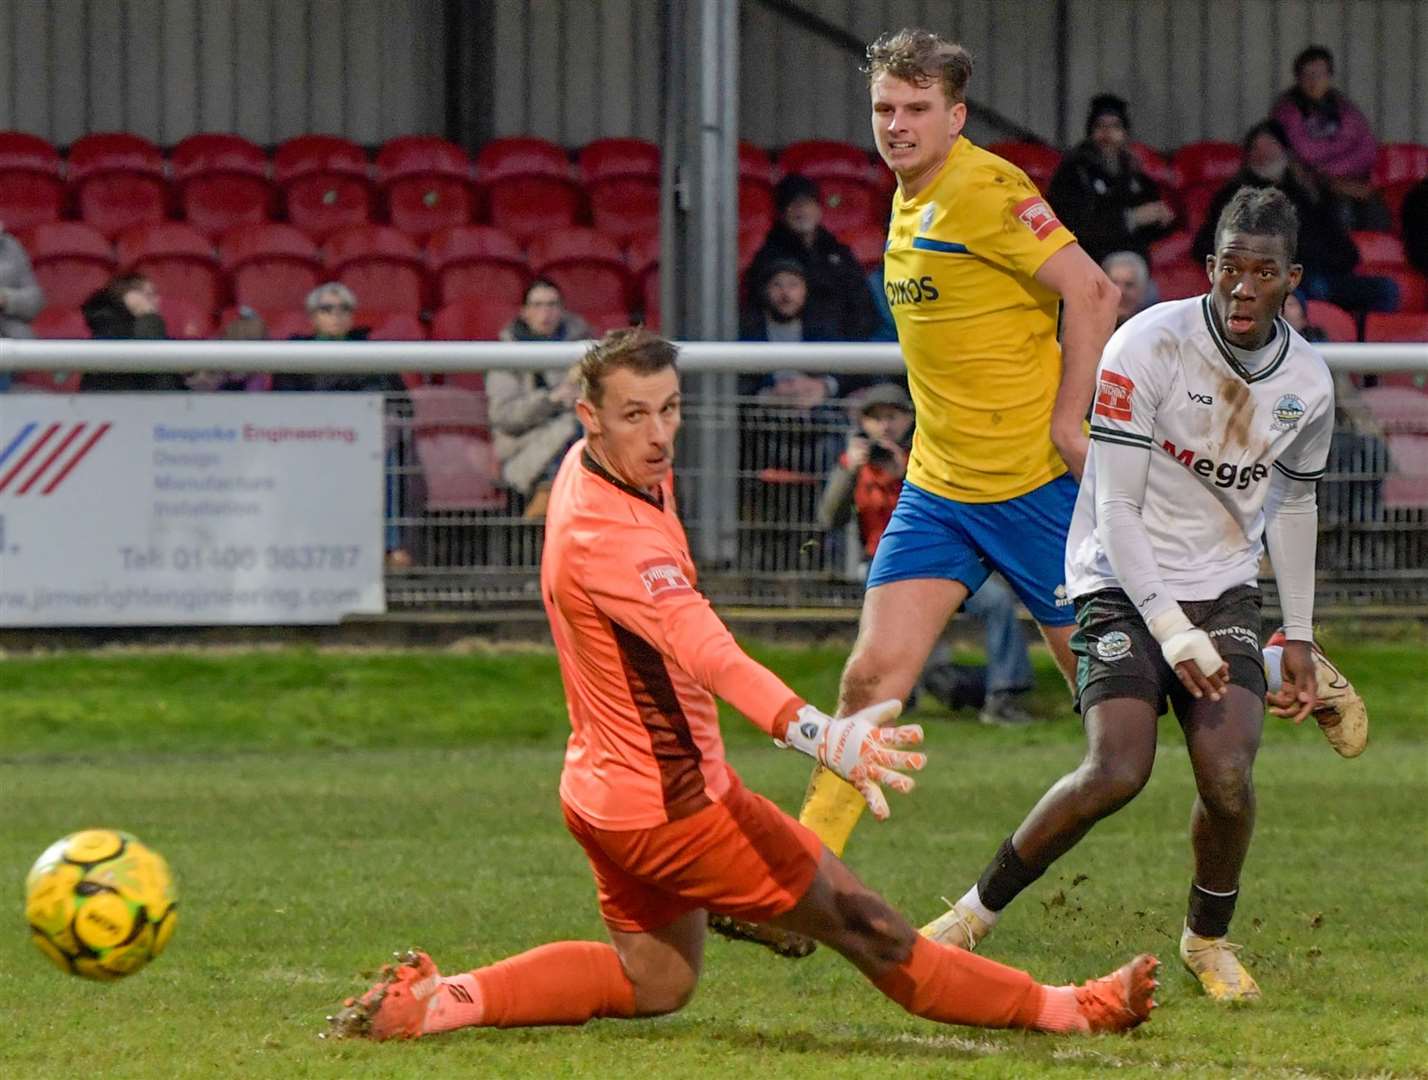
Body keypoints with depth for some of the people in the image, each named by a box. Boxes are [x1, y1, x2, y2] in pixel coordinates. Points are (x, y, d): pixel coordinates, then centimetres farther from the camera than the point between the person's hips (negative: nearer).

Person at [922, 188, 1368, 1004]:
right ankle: (980, 909, 0)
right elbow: (1116, 510, -16)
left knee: (1229, 777, -16)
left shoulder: (1308, 383, -1)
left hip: (1226, 591, 4)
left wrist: (1299, 637, 18)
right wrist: (1171, 630, -23)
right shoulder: (1150, 346, -17)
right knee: (1118, 772, -21)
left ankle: (1209, 938, 12)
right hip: (1125, 586, -4)